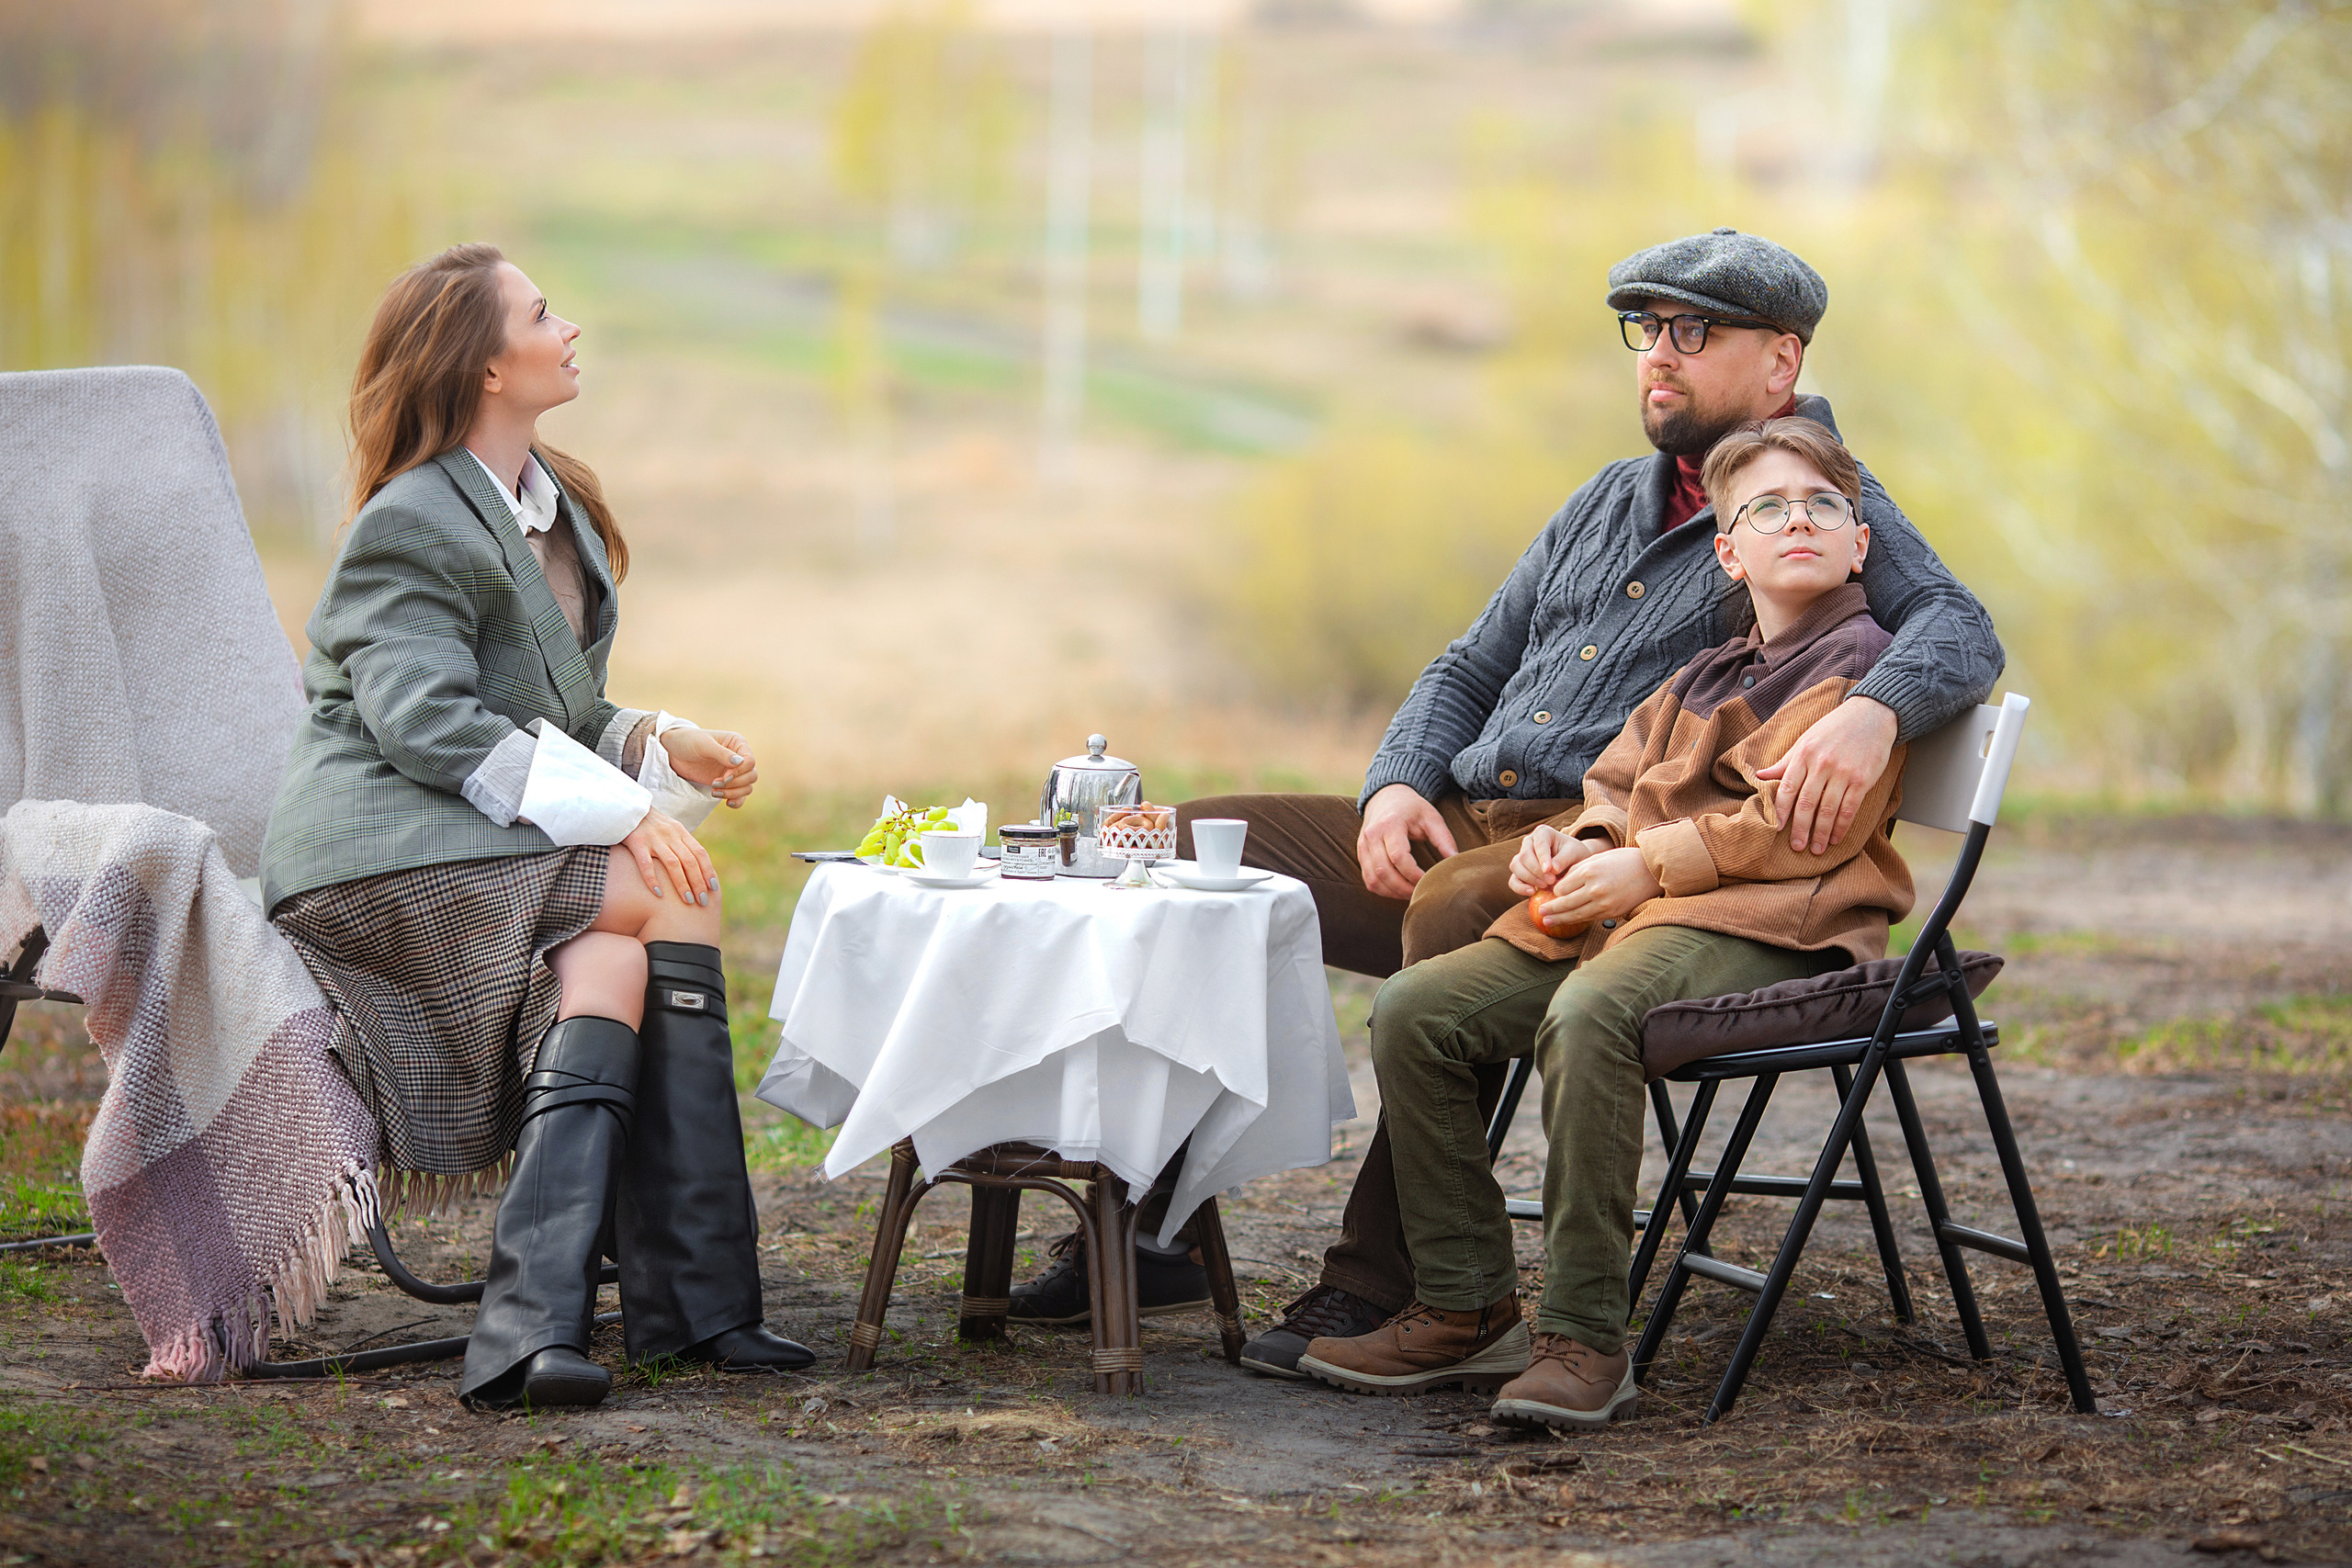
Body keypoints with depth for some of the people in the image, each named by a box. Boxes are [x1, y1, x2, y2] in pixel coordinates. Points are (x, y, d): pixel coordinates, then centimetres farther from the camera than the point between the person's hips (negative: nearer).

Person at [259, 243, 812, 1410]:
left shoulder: (559, 512, 22)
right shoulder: (413, 526, -7)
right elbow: (427, 723, -21)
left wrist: (661, 747, 3)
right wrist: (621, 811, -26)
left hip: (477, 837, 8)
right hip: (384, 849, -8)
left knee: (613, 959, -25)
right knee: (675, 898, -24)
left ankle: (534, 1313, -32)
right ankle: (694, 1302, -26)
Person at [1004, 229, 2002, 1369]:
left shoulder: (1834, 514, 3)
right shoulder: (1609, 502, 25)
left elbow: (1958, 630, -15)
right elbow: (1471, 668, 26)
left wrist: (1874, 712, -39)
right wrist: (1398, 784, 4)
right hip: (1460, 826, 8)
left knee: (1455, 910, -39)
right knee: (1197, 845, -5)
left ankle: (1381, 1281, -33)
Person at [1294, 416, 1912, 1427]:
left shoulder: (1860, 662, -1)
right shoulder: (1702, 677, 26)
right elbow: (1617, 783, 30)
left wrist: (1644, 867, -13)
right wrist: (1576, 845, 6)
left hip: (1765, 932, -9)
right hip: (1627, 913, 9)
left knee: (1585, 1016, -39)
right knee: (1413, 1008, -8)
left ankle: (1583, 1338, -34)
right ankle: (1464, 1308, -5)